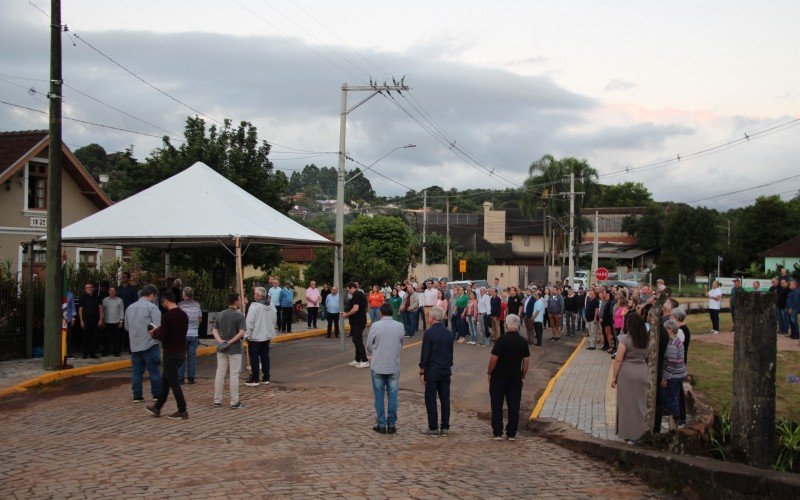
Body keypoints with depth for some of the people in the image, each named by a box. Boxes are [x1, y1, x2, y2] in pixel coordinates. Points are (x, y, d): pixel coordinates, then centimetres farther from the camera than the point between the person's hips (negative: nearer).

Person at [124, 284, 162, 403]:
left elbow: (127, 327, 18)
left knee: (137, 371, 8)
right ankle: (157, 394, 8)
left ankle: (137, 396, 10)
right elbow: (158, 327, -16)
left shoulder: (130, 308, 11)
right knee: (154, 370, 3)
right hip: (149, 344, -6)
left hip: (134, 345, 6)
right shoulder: (152, 307, -10)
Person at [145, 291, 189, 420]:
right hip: (181, 352, 8)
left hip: (171, 353, -8)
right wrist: (160, 330, 20)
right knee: (165, 380, 19)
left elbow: (162, 337, -20)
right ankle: (157, 408, 28)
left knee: (174, 383, -1)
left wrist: (154, 334, 1)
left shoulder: (167, 316, -18)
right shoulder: (183, 315, 8)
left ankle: (182, 412, 1)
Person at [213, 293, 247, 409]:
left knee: (220, 374, 10)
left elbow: (214, 330, 5)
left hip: (221, 349, 5)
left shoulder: (221, 315, 8)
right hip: (234, 350, -5)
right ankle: (234, 402, 4)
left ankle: (217, 401, 14)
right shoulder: (239, 315, -11)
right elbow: (241, 333, -20)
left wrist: (220, 340, -9)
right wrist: (230, 342, -18)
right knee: (234, 375, 0)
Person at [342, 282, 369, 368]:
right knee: (357, 340, 16)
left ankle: (365, 361, -6)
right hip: (361, 320, 10)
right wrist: (347, 313, 14)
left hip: (357, 321, -10)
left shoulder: (356, 295, -15)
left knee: (358, 340, -6)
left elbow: (355, 309, -23)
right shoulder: (361, 294, 16)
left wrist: (346, 314, -10)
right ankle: (357, 360, 23)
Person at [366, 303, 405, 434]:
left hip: (378, 366, -1)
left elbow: (369, 346, -1)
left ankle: (381, 424, 11)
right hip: (394, 366, 1)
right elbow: (401, 345, 6)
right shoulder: (400, 326, -3)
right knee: (393, 395, 9)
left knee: (379, 396, 8)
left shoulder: (376, 326, -10)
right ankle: (391, 425, 11)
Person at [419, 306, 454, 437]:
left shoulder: (429, 333, -14)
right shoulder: (448, 333, 6)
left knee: (430, 399, 2)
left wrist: (422, 372, -8)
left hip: (432, 371, -6)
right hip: (446, 371, 6)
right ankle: (445, 427, 13)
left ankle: (433, 428, 4)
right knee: (445, 399, 10)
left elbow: (425, 354, -14)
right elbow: (451, 353, 13)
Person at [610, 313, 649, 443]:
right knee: (641, 403, 14)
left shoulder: (625, 338, -13)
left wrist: (614, 377, -5)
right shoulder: (646, 339, 2)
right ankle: (641, 431, 22)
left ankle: (629, 435, 12)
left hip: (627, 373, -4)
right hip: (643, 372, 4)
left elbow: (618, 360, -13)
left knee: (628, 403, 6)